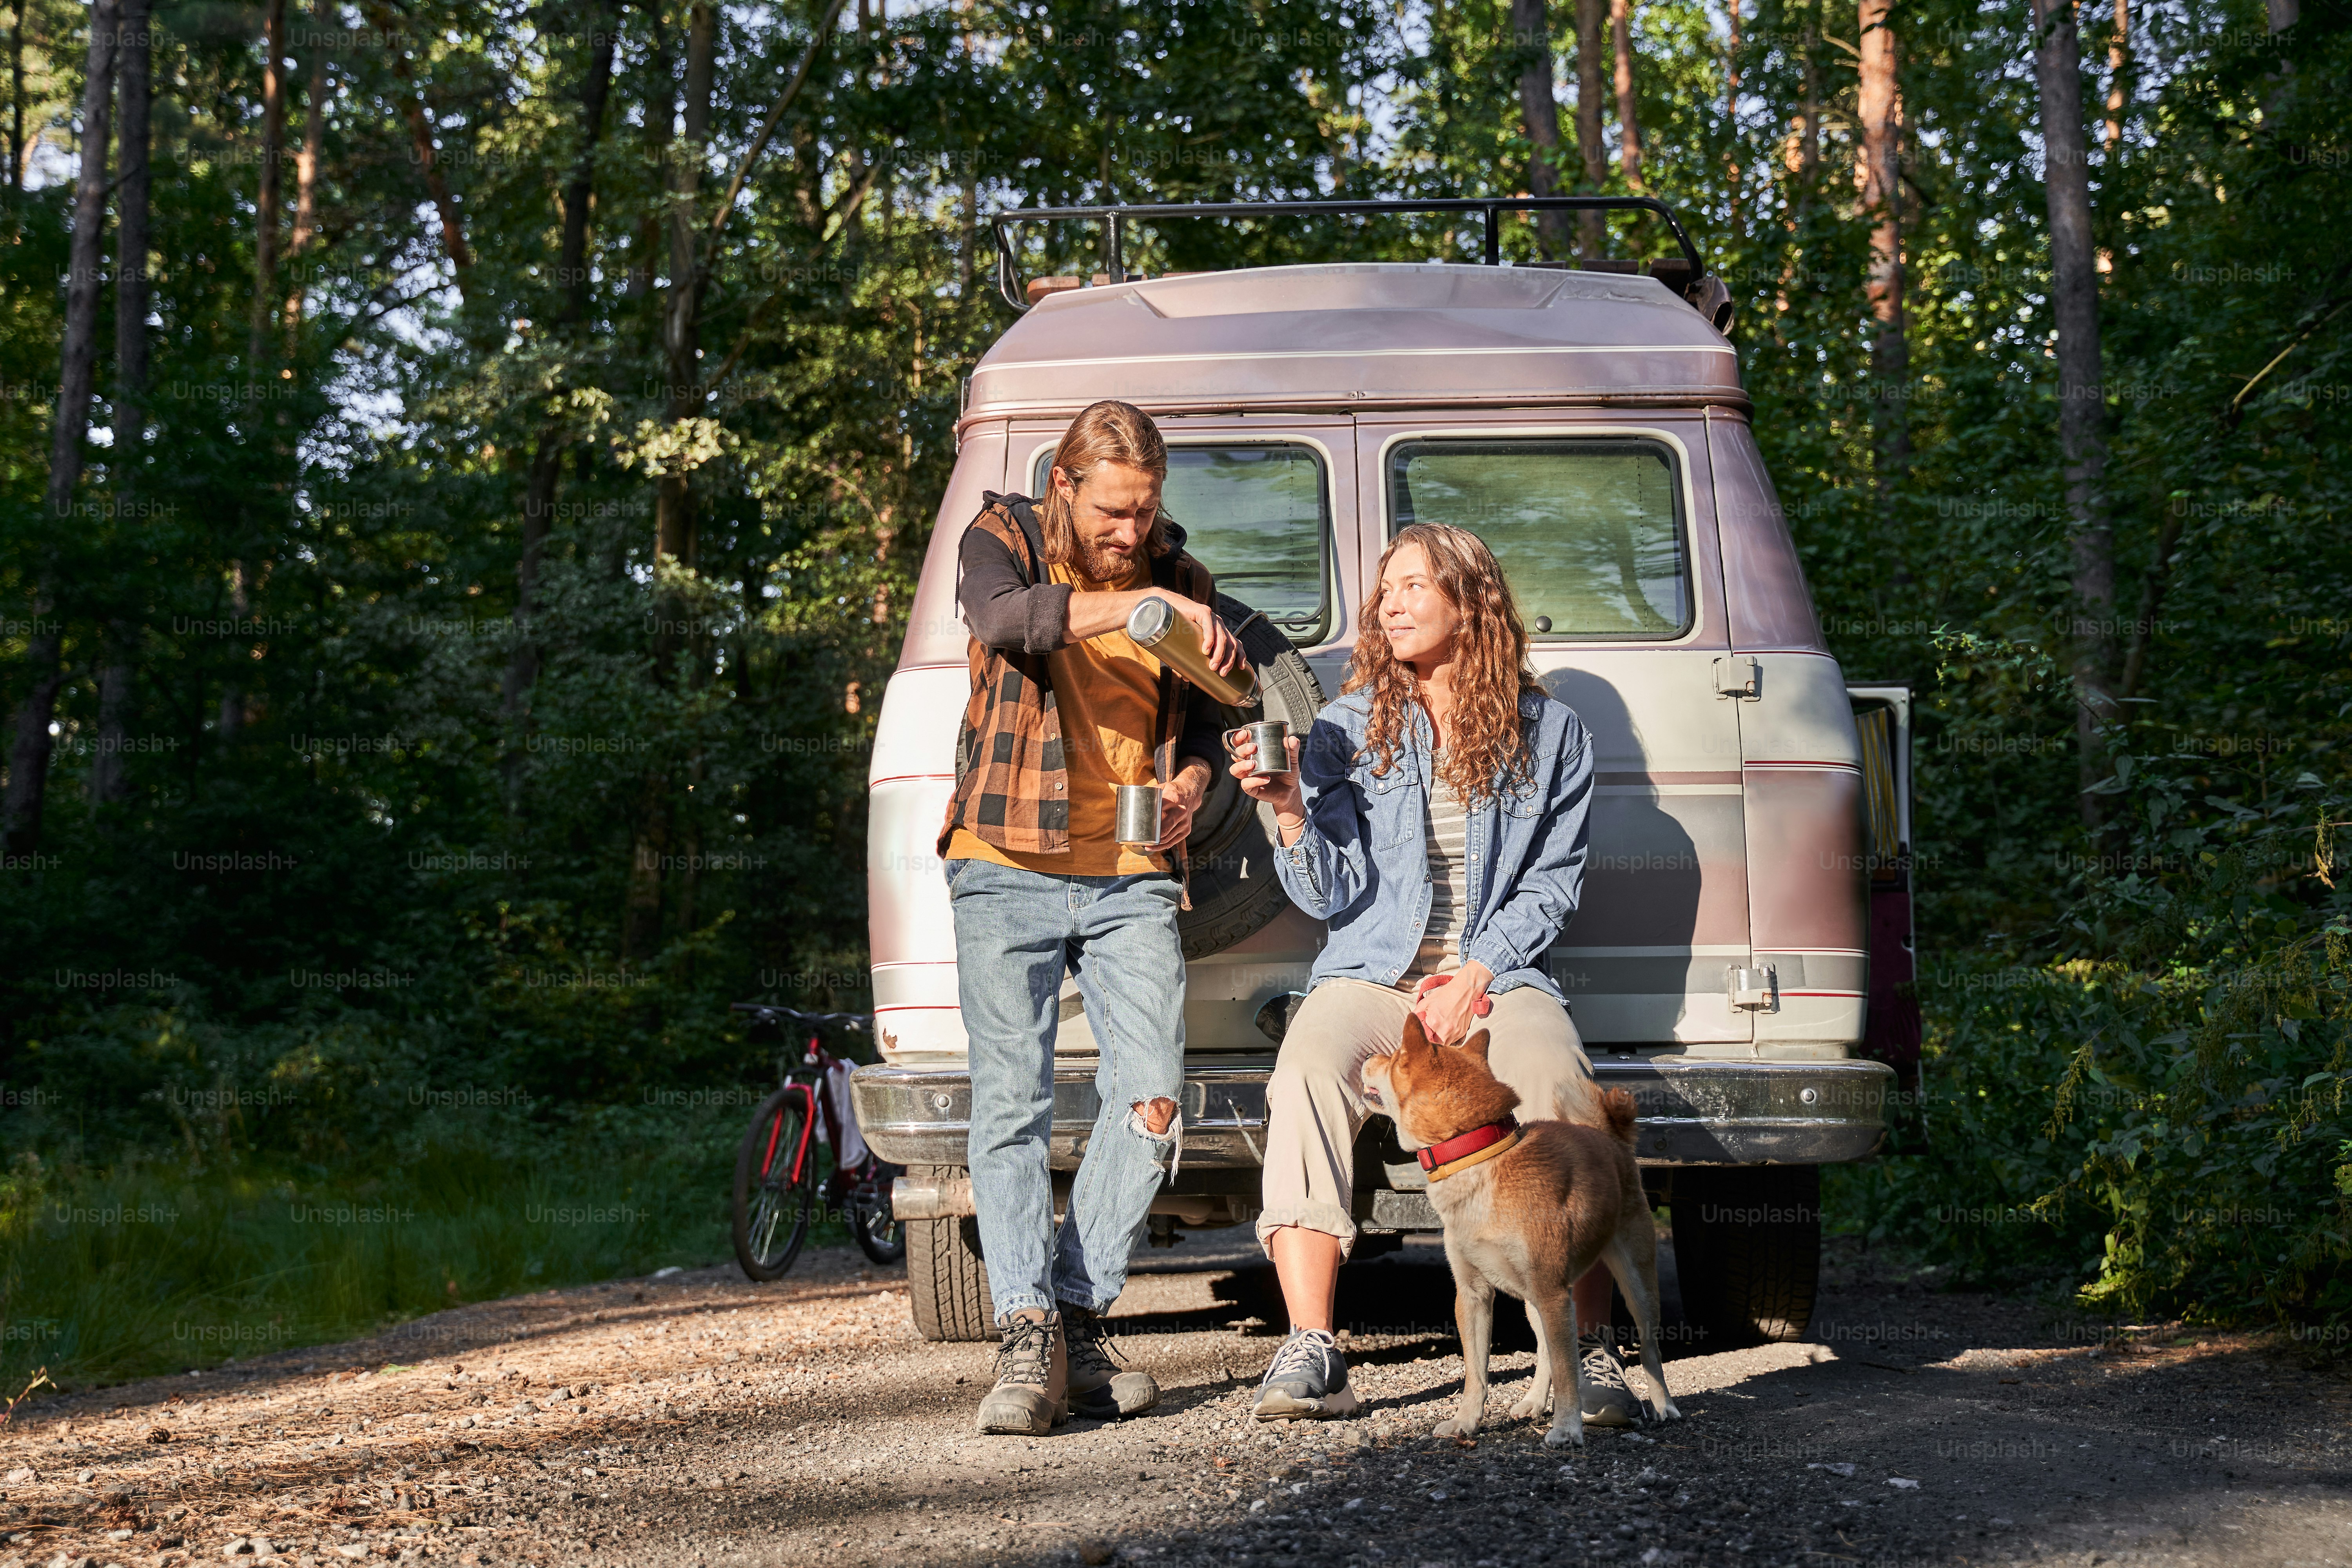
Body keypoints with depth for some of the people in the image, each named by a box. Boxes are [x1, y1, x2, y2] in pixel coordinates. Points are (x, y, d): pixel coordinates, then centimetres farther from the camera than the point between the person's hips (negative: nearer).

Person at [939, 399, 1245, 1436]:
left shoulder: (1177, 573, 12)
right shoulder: (1005, 537, 2)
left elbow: (1200, 712, 22)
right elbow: (1003, 618, -22)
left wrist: (1190, 782, 0)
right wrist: (1140, 605, -32)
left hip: (1133, 879, 3)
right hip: (1008, 871, -3)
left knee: (1153, 1103, -7)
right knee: (1010, 1105, -9)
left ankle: (1078, 1320, 4)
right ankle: (1028, 1340, -10)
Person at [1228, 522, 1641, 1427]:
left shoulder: (1548, 732, 9)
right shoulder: (1348, 731, 9)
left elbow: (1554, 882, 6)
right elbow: (1331, 896, 3)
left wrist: (1476, 977, -8)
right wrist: (1290, 811, -16)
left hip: (1500, 977, 0)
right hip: (1372, 975, 1)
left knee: (1561, 1088, -33)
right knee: (1308, 1073, -33)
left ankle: (1592, 1351, -25)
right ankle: (1310, 1354, -34)